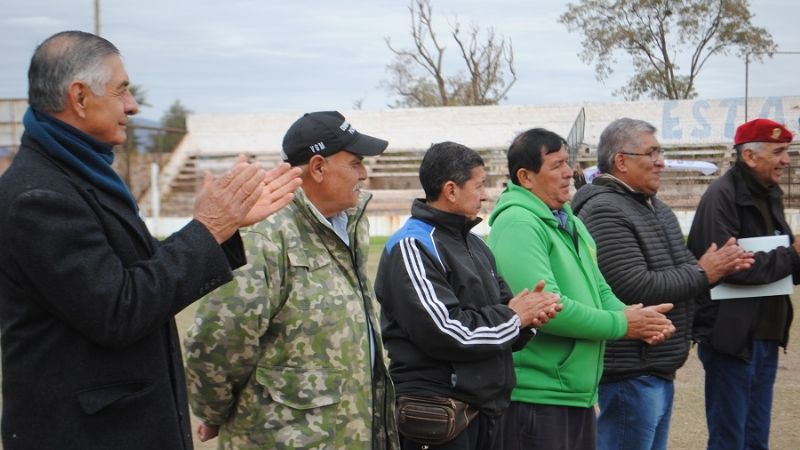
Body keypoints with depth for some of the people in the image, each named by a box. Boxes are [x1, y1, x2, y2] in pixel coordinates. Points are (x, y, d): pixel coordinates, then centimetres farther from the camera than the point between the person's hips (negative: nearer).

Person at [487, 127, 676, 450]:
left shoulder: (569, 223, 15)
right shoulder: (517, 224, -18)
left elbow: (599, 289, 16)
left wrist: (638, 320, -5)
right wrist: (621, 325, -16)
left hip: (580, 393, 10)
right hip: (536, 397, -10)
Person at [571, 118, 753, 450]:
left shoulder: (655, 208, 15)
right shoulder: (605, 212, -17)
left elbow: (674, 272, 21)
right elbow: (636, 288, -25)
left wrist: (720, 264, 1)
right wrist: (703, 273, -14)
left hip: (660, 368, 10)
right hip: (631, 372, -10)